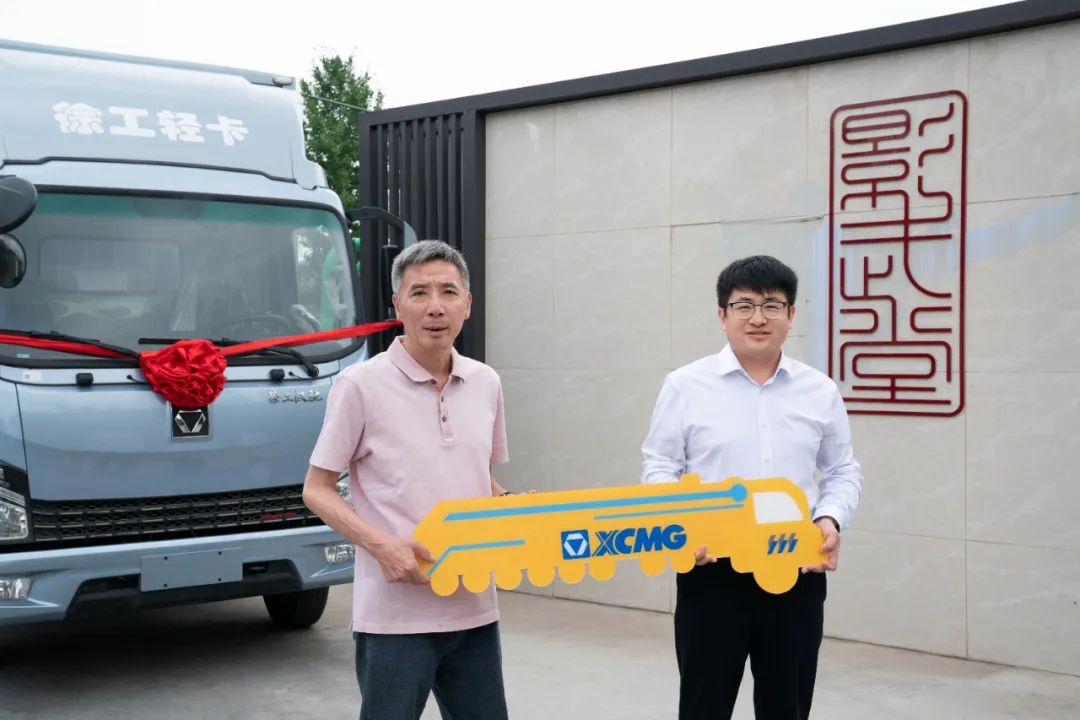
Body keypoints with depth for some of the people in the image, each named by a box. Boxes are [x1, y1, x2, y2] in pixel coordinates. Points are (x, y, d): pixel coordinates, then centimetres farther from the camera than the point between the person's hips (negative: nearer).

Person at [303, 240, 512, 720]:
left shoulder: (485, 383, 8)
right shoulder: (361, 385, -7)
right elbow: (316, 491, -4)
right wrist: (381, 544, -18)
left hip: (475, 609, 5)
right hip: (396, 616, -5)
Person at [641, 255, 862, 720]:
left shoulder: (820, 391, 7)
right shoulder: (686, 385, -1)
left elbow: (843, 472, 13)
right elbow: (658, 468, 0)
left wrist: (831, 519, -7)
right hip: (712, 570, -2)